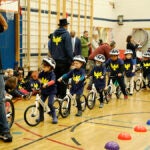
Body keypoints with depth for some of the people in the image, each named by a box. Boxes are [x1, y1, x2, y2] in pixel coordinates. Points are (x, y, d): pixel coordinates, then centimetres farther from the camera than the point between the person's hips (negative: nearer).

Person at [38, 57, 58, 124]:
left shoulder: (52, 74, -18)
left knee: (50, 104, -16)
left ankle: (54, 117, 1)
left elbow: (53, 81, -35)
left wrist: (46, 84, -52)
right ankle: (41, 117, 18)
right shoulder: (42, 73, -2)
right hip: (44, 91, 6)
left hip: (51, 91, -5)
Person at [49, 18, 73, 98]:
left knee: (56, 77, 14)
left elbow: (50, 47, 13)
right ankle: (62, 95, 4)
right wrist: (71, 59, -8)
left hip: (55, 60, 6)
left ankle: (57, 93, 20)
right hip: (63, 60, -6)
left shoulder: (54, 34, 8)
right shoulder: (66, 34, -11)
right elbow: (68, 48, -14)